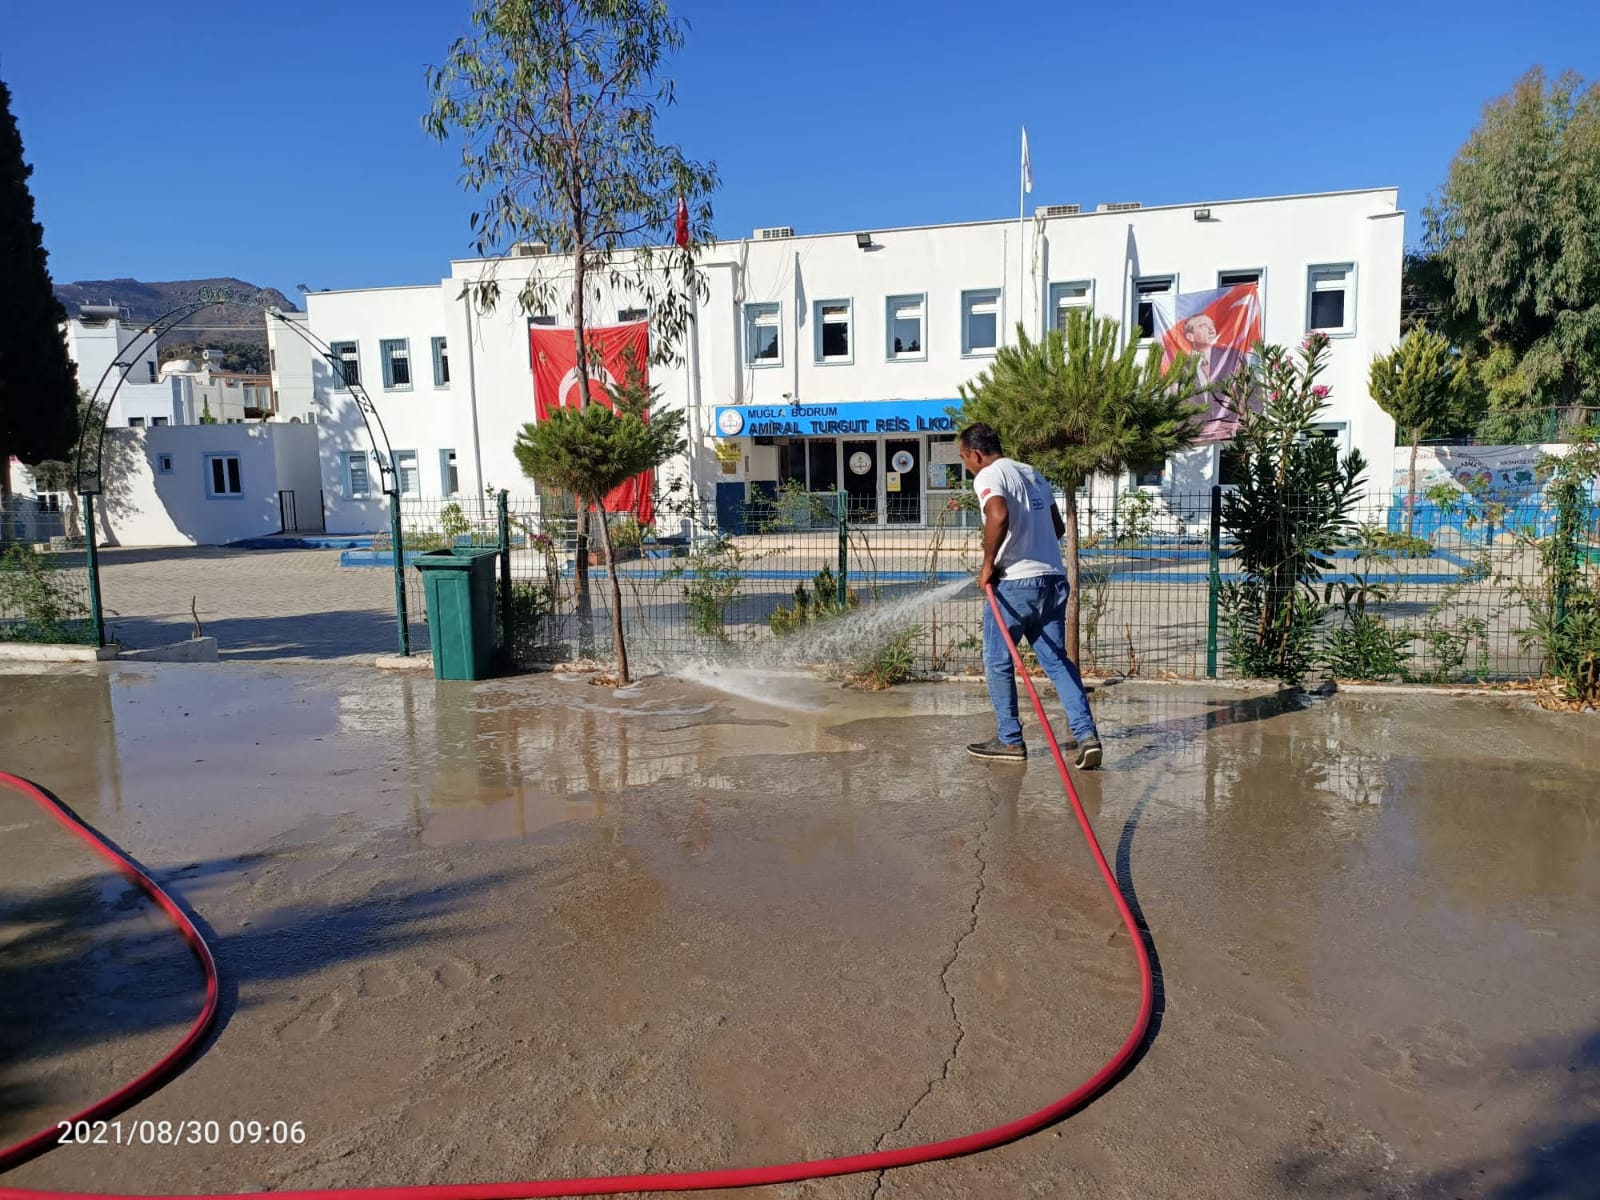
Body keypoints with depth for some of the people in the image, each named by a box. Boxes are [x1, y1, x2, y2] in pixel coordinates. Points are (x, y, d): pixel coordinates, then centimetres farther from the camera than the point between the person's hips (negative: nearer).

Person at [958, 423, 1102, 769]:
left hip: (1015, 582, -7)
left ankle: (1010, 741, 13)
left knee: (998, 662, 7)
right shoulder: (1032, 473, 18)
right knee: (1058, 661, 11)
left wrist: (988, 563, -16)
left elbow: (999, 516, -27)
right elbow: (1058, 527, 24)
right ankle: (1087, 735, 1)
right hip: (1053, 578, 8)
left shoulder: (988, 476, -7)